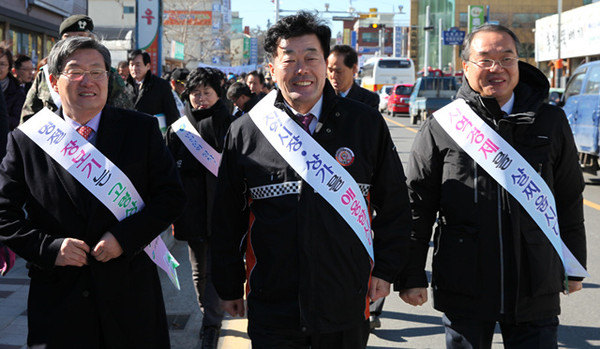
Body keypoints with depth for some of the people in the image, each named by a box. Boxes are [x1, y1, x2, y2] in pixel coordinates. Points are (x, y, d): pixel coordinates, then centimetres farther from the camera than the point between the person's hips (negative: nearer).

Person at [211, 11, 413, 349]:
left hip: (347, 307, 1)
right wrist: (230, 286, 10)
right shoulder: (244, 132, 1)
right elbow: (228, 218, 8)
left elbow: (394, 205, 9)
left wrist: (386, 269, 6)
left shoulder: (367, 125, 1)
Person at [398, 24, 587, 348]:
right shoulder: (440, 128, -1)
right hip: (463, 293, -1)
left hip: (536, 293, 1)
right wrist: (412, 276, 1)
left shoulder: (550, 123, 5)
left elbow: (570, 201, 12)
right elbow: (417, 206, 2)